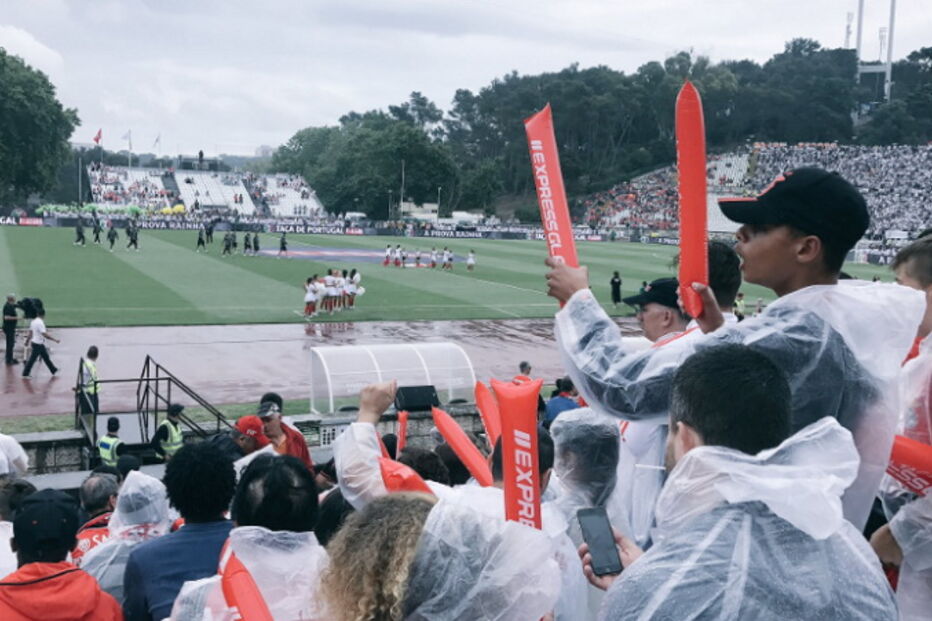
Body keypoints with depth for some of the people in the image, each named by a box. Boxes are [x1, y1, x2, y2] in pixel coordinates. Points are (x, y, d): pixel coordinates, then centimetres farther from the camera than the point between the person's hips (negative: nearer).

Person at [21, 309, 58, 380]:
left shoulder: (33, 322, 4)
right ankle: (25, 374, 8)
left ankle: (54, 371, 26)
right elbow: (45, 335, -28)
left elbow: (30, 332, 13)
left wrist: (30, 341, 25)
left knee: (46, 357, 17)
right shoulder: (40, 323, -23)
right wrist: (55, 339, -26)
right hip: (38, 344, -9)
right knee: (32, 359, 0)